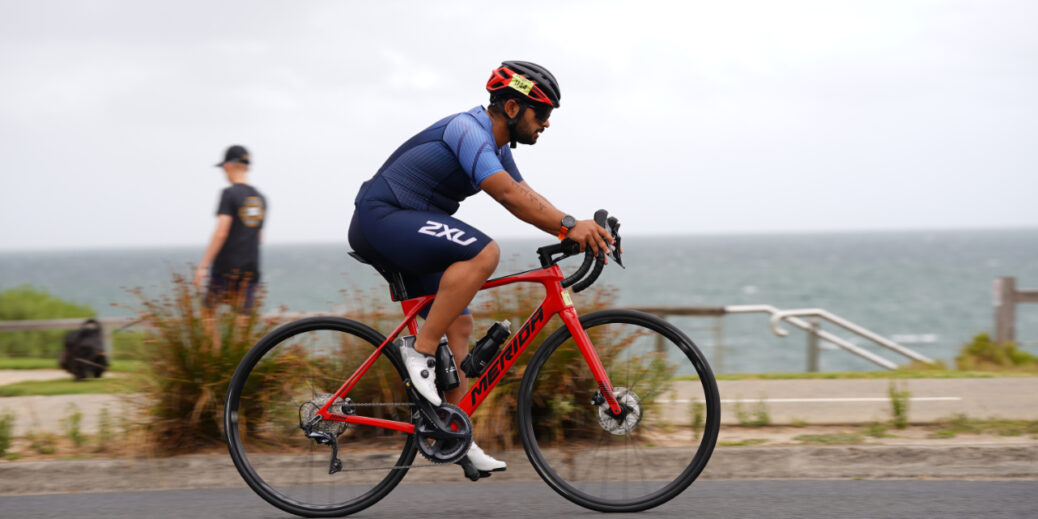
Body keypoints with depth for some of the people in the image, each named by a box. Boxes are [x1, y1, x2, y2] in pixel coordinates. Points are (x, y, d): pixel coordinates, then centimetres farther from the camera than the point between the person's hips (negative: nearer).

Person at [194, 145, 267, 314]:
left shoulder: (229, 194, -9)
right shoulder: (260, 198, 12)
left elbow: (220, 234, -16)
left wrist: (203, 266, -15)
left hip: (226, 268, -6)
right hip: (251, 268, 6)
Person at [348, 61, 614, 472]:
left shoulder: (495, 147, 13)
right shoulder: (467, 130, -18)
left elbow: (528, 198, 9)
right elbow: (508, 195, -30)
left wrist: (580, 231, -5)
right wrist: (569, 226, -36)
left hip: (405, 229, 10)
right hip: (381, 218, -10)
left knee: (459, 324, 4)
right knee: (483, 252, -28)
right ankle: (419, 349, -22)